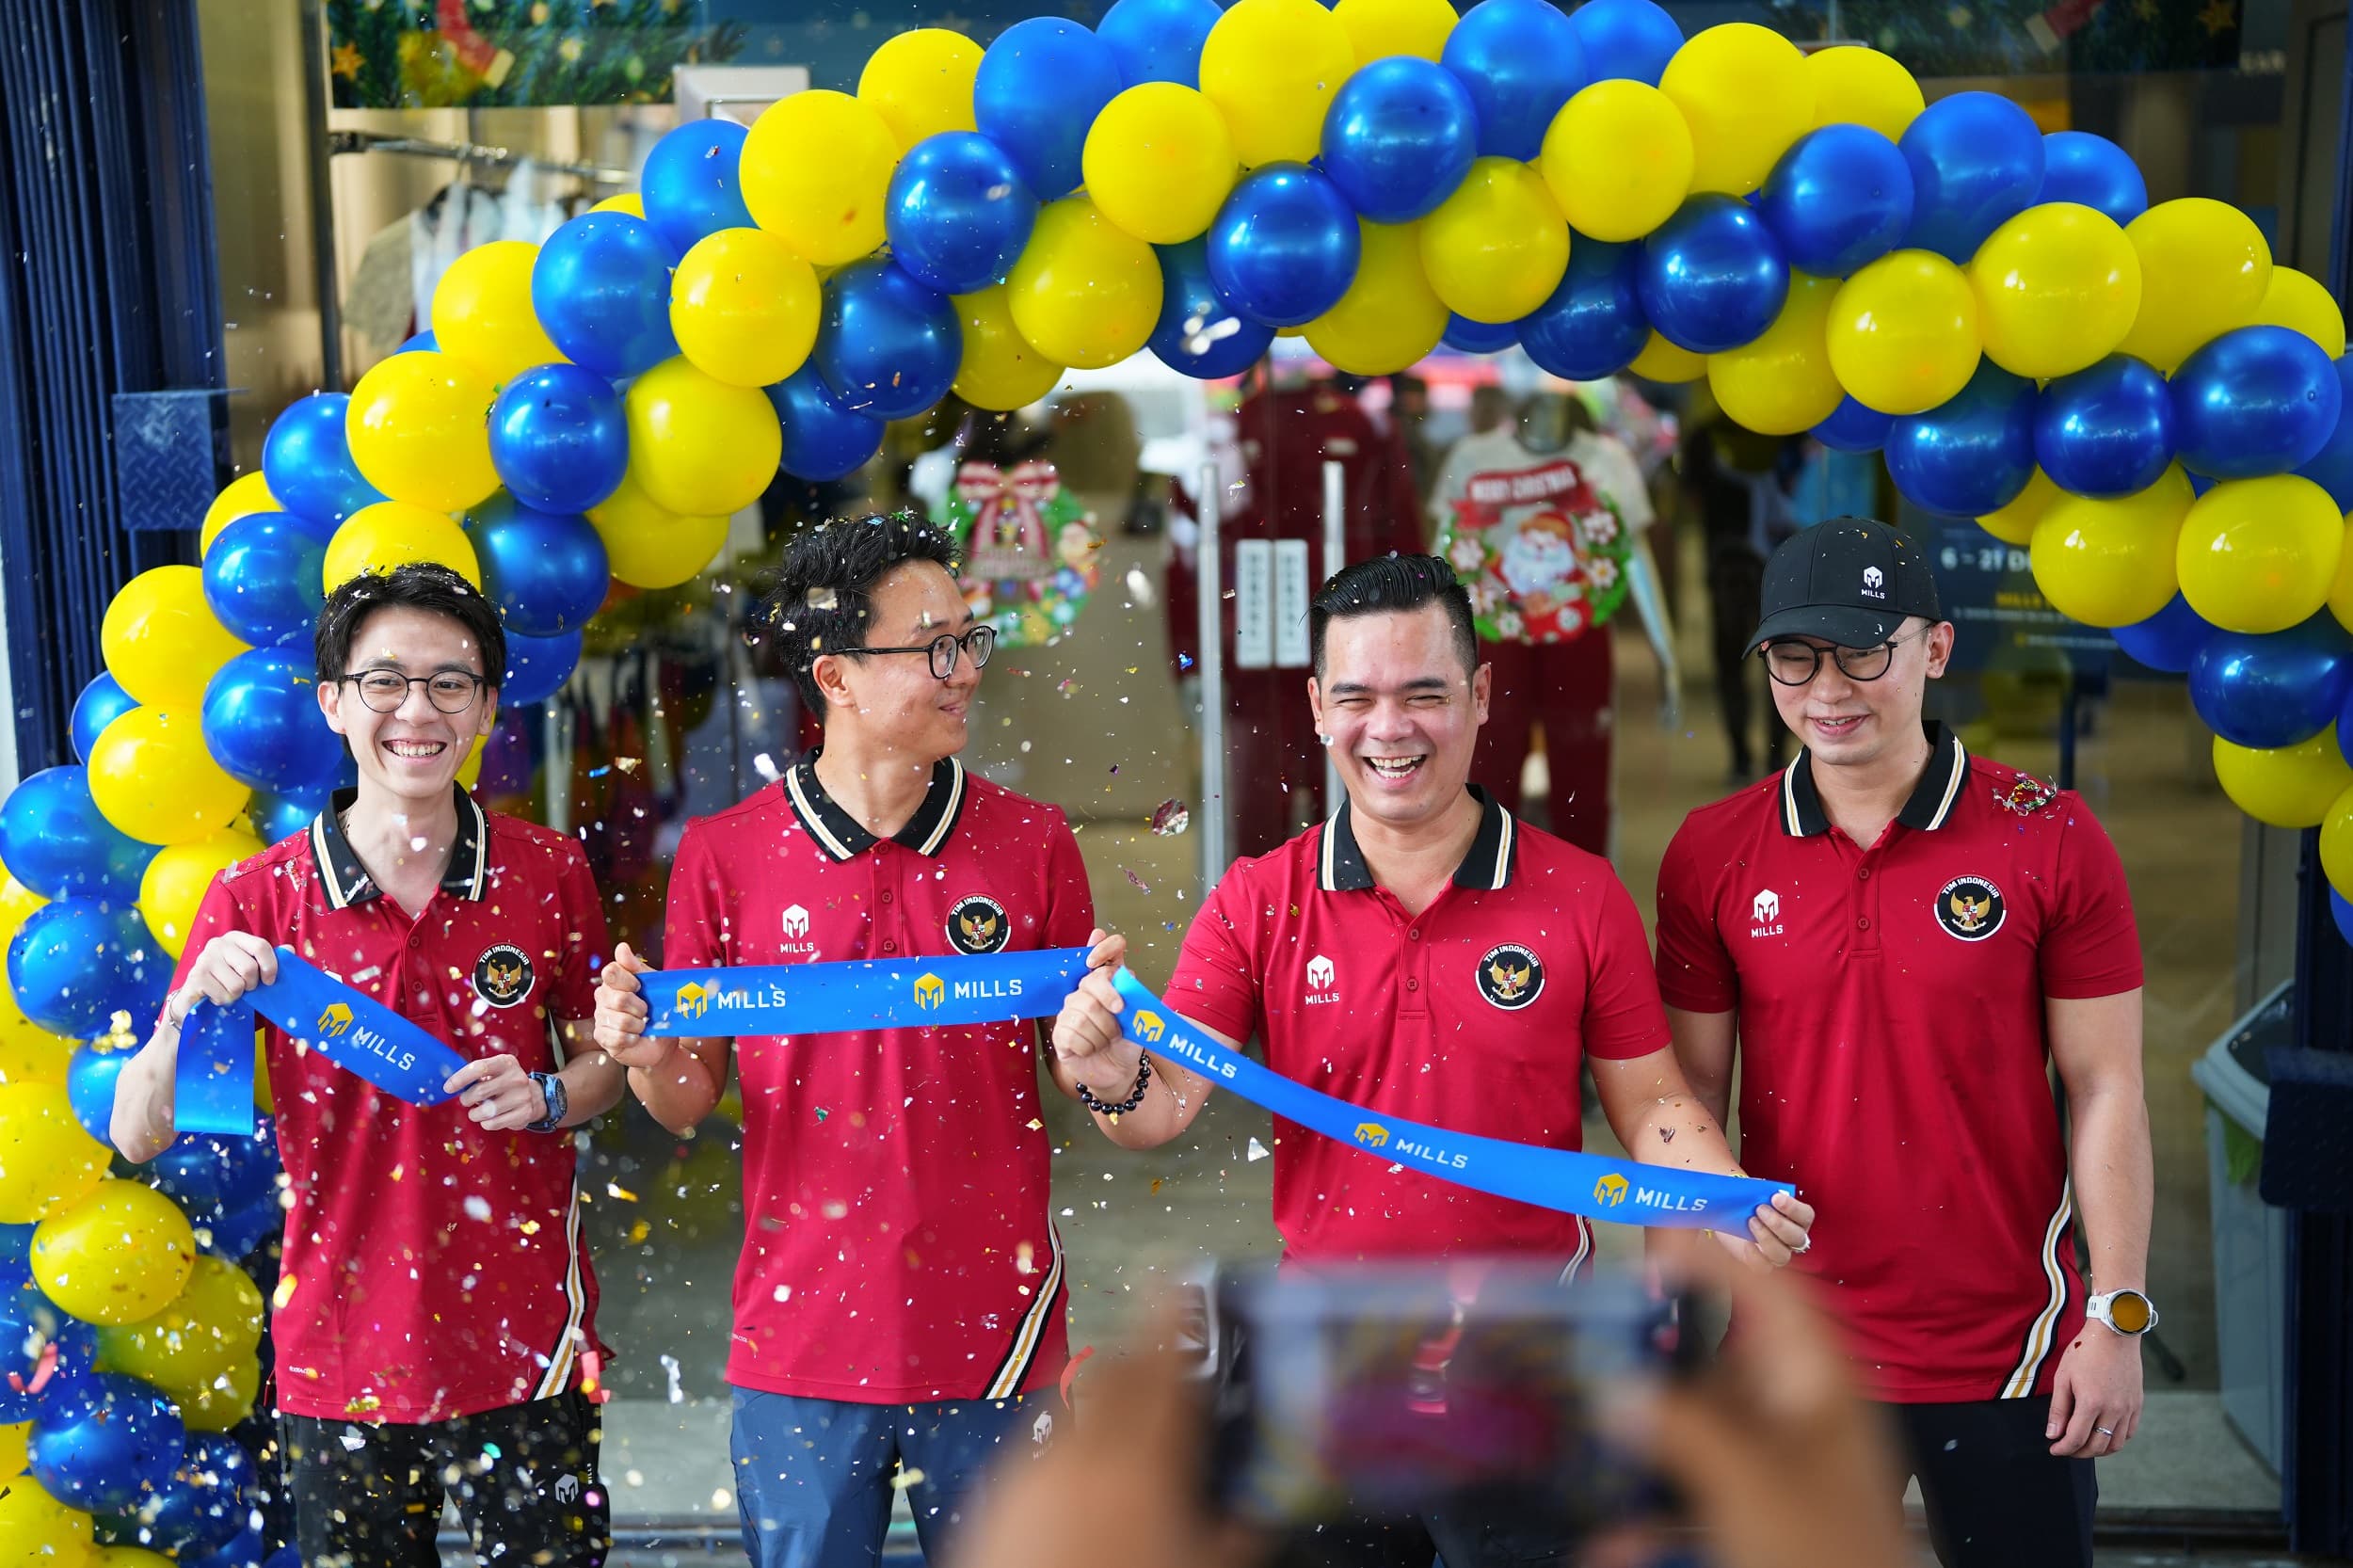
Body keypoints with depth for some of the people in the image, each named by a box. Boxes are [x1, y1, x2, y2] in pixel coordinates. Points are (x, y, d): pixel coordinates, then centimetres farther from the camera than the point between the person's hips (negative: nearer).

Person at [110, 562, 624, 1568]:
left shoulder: (548, 873, -1)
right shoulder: (256, 898, -4)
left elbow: (603, 1058, 12)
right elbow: (136, 1136, -4)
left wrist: (546, 1096, -10)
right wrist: (191, 1008, -22)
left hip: (527, 1352, 0)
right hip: (339, 1361, 0)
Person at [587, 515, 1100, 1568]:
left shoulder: (1032, 843, 0)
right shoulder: (723, 857, -1)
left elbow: (1080, 1083, 7)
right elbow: (689, 1103, 6)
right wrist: (644, 1056, -15)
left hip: (989, 1333, 1)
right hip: (800, 1338, 0)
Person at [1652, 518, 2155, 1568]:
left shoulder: (2048, 839, -5)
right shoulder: (1711, 855, -1)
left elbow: (2105, 1090, -3)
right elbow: (1689, 1102, 4)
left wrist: (2119, 1320, -5)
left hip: (2008, 1345, -1)